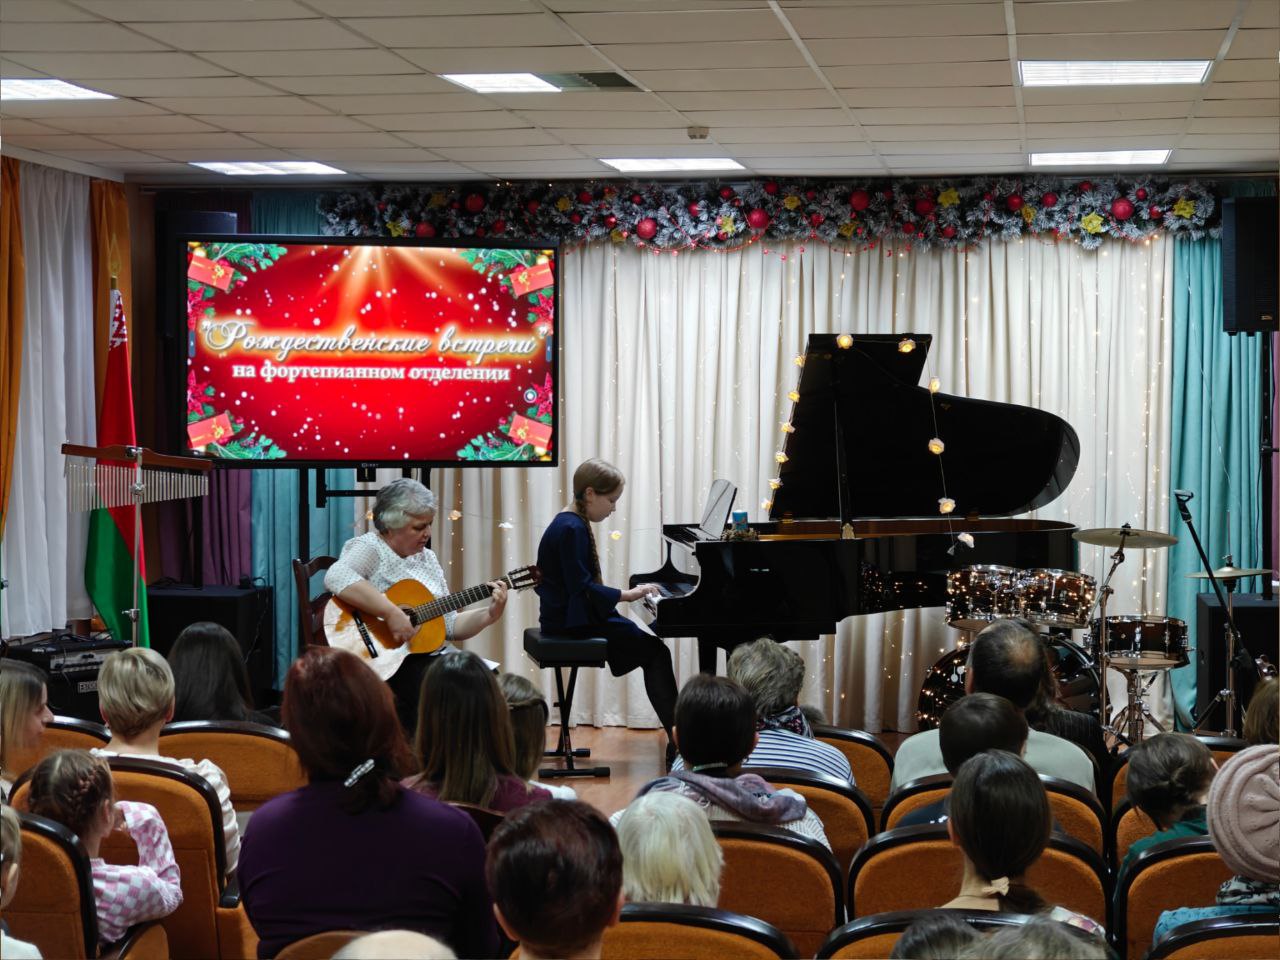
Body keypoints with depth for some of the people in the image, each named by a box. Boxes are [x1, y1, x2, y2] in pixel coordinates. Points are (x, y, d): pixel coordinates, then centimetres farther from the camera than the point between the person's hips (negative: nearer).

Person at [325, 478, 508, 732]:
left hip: (433, 657, 8)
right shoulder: (369, 547, -5)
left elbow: (449, 626, 18)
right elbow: (337, 578, -29)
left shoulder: (427, 557, 18)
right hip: (389, 662, -8)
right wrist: (391, 613, -30)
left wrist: (489, 614, 1)